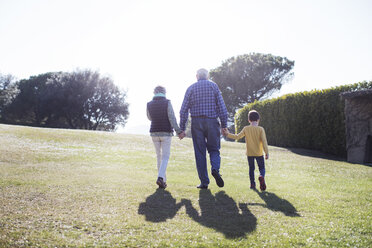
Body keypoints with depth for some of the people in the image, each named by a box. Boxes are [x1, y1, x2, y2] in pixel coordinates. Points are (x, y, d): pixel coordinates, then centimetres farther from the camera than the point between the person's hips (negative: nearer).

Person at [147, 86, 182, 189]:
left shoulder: (149, 104, 1)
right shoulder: (167, 103, -8)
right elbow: (172, 118, -14)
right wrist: (178, 130, -14)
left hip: (154, 133, 3)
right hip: (166, 133, -3)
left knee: (159, 156, 14)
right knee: (165, 157, 2)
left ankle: (163, 181, 15)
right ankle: (160, 177, -18)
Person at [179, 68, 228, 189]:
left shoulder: (191, 88, 9)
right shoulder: (213, 86, 7)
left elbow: (184, 110, 4)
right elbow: (221, 106, -1)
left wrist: (182, 129, 6)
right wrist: (224, 125, 0)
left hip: (197, 122, 0)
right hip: (212, 122, 0)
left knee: (200, 152, 4)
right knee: (214, 149, 11)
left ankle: (204, 182, 2)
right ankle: (215, 169, -18)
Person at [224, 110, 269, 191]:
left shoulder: (246, 129, -2)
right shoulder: (260, 129, -7)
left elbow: (237, 137, -2)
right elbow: (264, 141, -11)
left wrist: (228, 134, 11)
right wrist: (267, 152, -8)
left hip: (249, 153, 2)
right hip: (259, 153, -2)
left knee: (251, 168, 17)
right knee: (262, 168, 8)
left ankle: (252, 184, 9)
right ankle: (261, 176, -23)